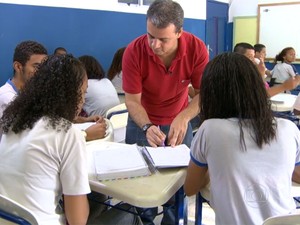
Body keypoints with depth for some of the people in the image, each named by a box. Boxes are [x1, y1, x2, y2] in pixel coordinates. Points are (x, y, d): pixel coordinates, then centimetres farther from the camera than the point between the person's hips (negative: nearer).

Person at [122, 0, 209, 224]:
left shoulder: (197, 48, -24)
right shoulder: (134, 51, -26)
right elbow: (132, 99, -21)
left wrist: (183, 117, -37)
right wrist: (147, 127, -38)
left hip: (178, 122, 1)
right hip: (142, 123, 0)